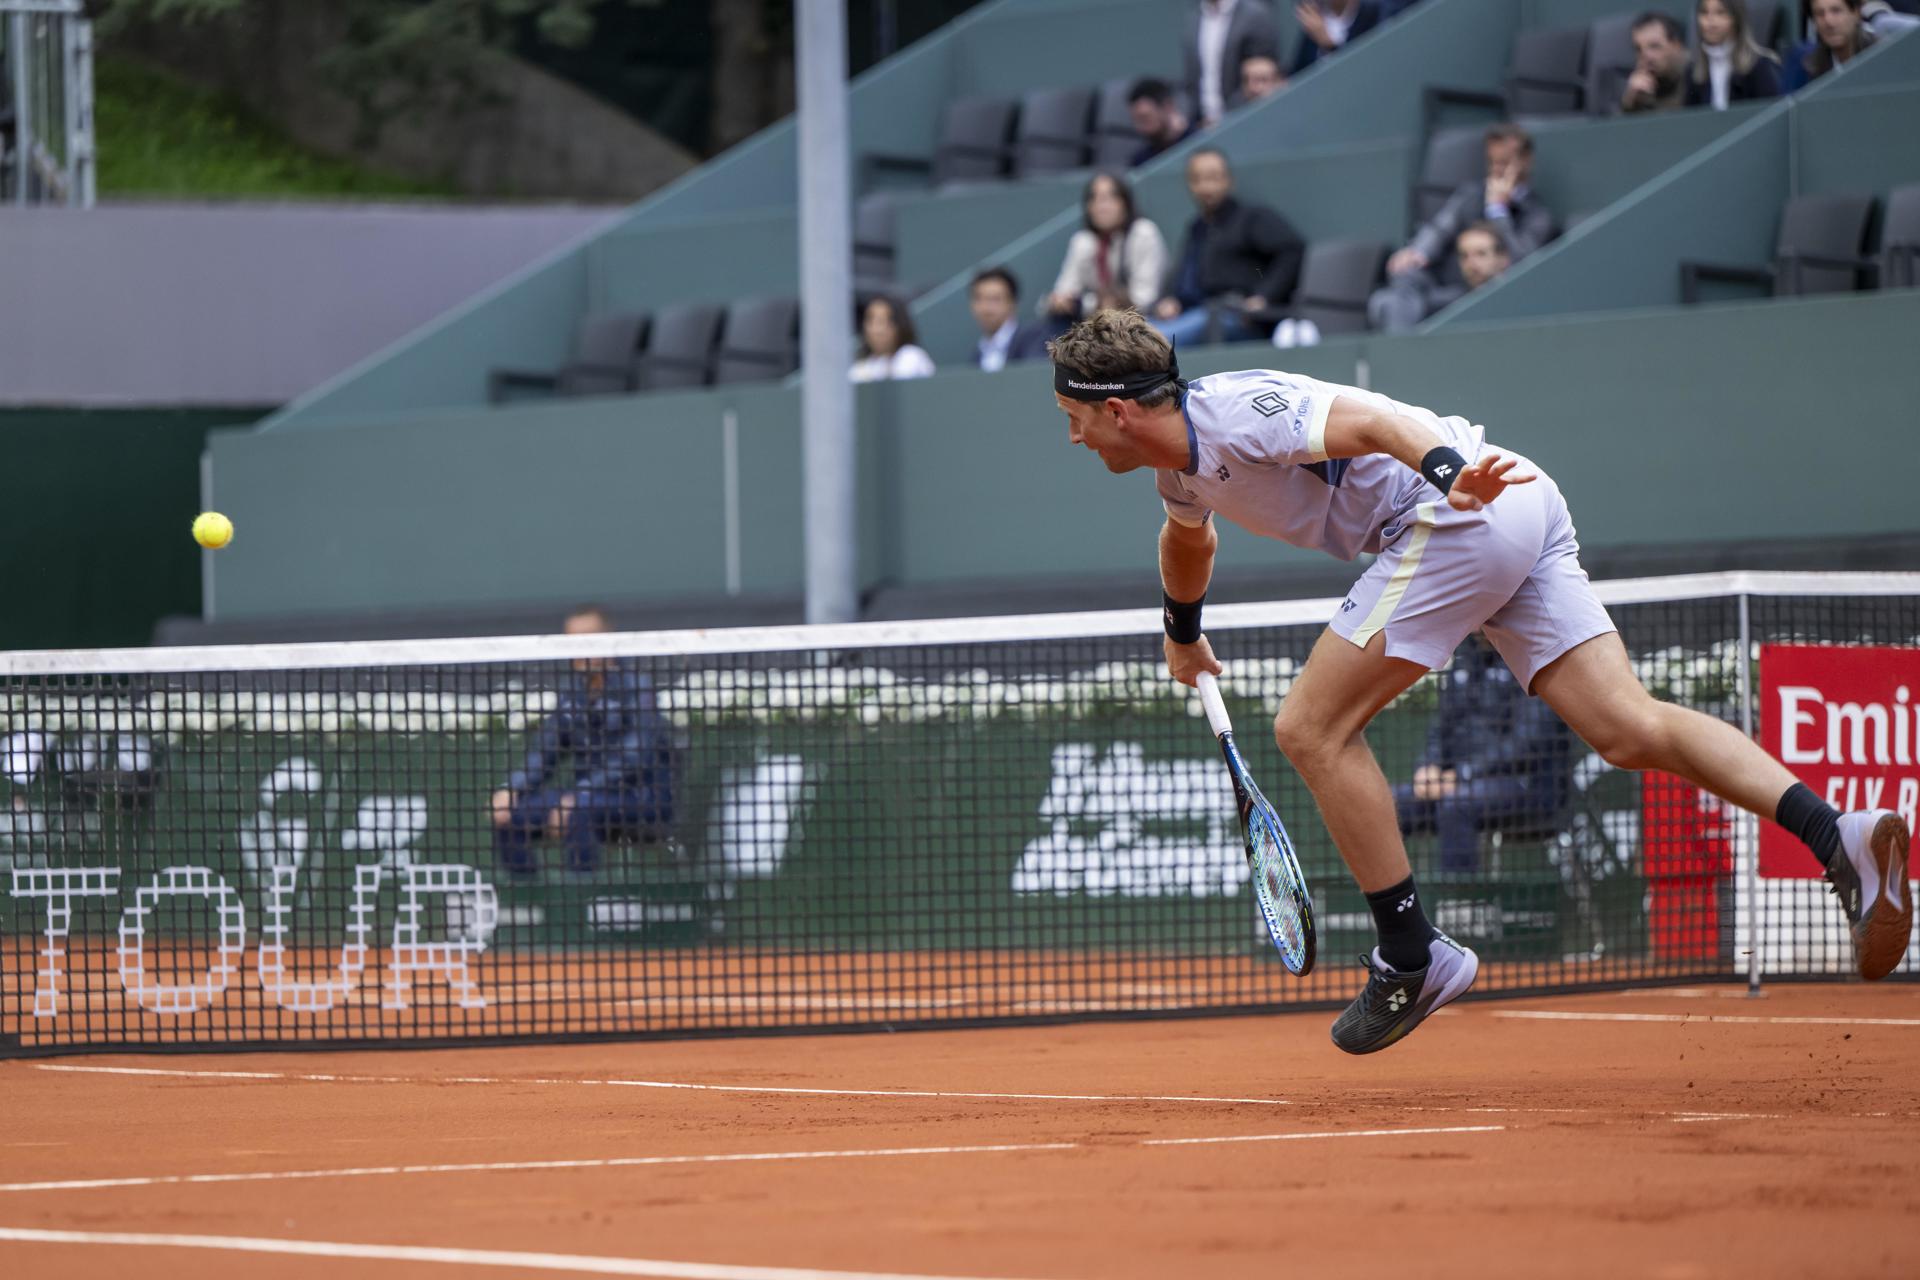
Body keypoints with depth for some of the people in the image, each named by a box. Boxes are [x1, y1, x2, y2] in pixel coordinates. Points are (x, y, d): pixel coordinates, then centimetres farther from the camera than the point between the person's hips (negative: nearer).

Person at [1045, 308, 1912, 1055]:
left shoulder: (1235, 414, -12)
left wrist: (1448, 471, -46)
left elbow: (1367, 419, -27)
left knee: (1312, 727, -5)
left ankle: (1412, 959, 0)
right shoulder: (1184, 466, 19)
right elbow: (1188, 538, 44)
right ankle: (1839, 837, -17)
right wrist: (1183, 631, 62)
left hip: (1467, 516, -10)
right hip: (1524, 522, 10)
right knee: (1628, 728, -2)